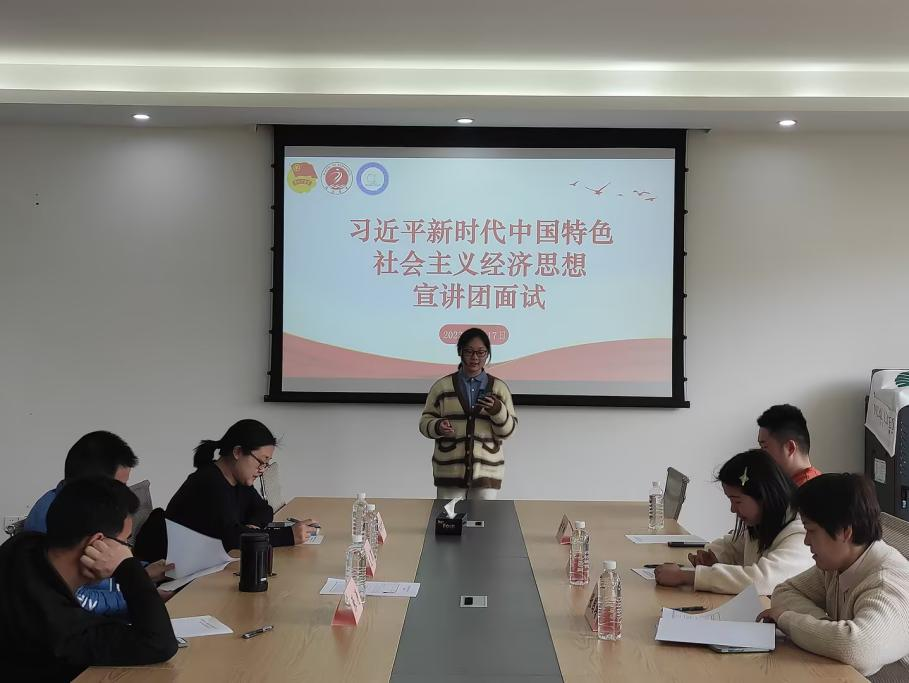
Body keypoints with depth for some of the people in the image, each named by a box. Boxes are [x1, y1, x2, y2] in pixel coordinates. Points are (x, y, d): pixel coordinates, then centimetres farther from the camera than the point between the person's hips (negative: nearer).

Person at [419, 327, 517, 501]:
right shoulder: (442, 386, 3)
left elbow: (508, 430, 3)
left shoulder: (499, 388, 5)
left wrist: (498, 411, -17)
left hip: (486, 471, 0)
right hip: (450, 471, 0)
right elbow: (425, 421, 5)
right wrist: (438, 427, -17)